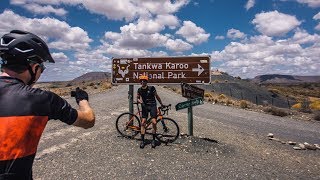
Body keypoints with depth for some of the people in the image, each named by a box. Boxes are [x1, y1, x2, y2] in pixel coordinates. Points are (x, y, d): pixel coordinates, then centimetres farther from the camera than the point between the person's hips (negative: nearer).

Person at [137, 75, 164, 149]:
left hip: (152, 106, -3)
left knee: (154, 122, -12)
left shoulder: (151, 88, -9)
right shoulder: (139, 90, 1)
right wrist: (140, 102, -10)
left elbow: (157, 96, 2)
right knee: (143, 123, -3)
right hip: (145, 106, 3)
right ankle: (142, 141, 7)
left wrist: (161, 104, 9)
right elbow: (137, 98, 12)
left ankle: (153, 140, 6)